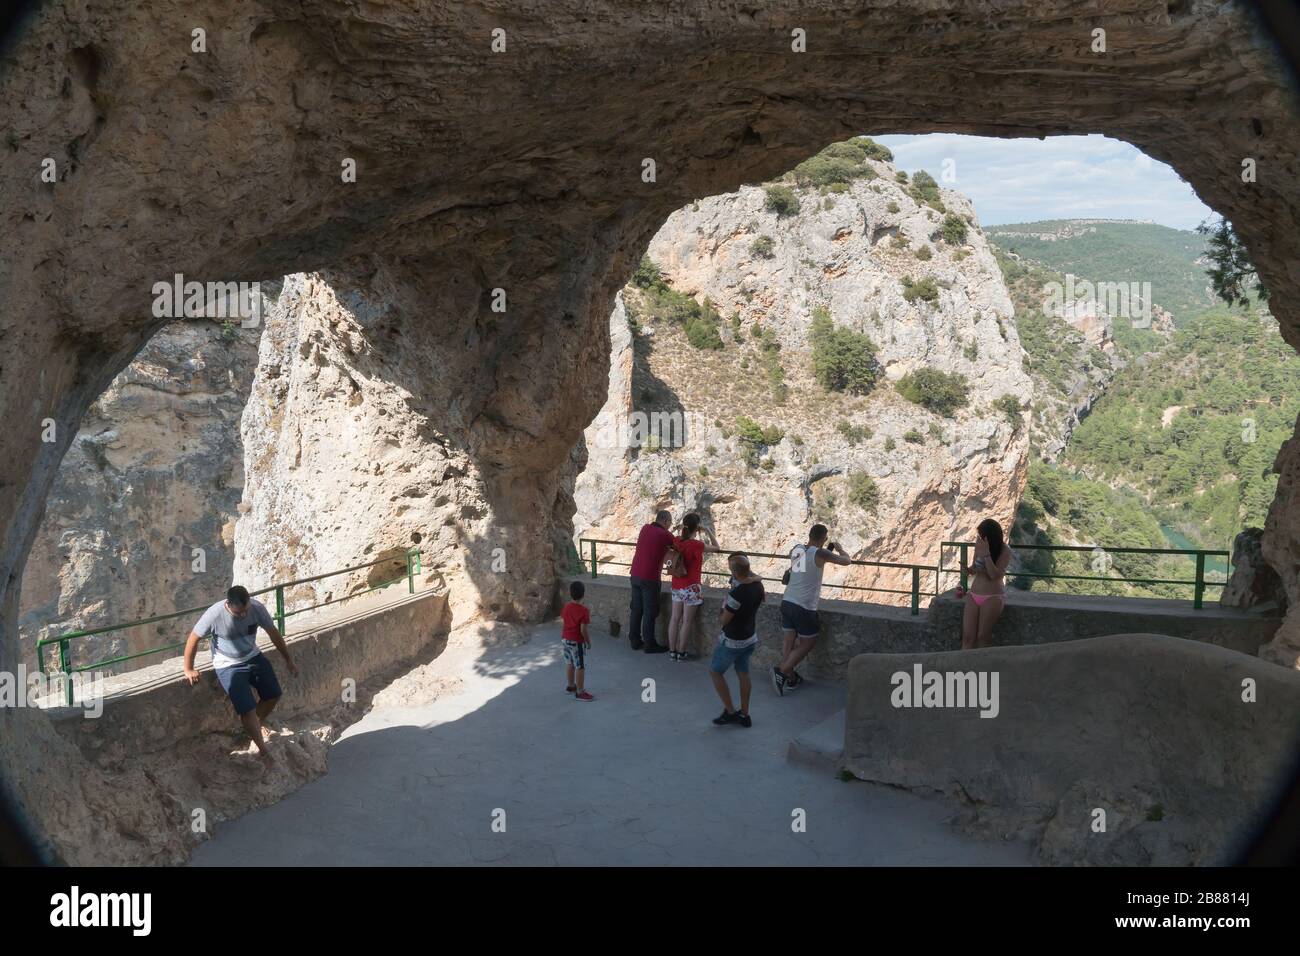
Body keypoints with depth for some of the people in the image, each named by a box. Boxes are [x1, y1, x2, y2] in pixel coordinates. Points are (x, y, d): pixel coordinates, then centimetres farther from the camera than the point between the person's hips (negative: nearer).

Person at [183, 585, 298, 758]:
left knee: (273, 695, 7)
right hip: (228, 665, -4)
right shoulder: (214, 614, -29)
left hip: (253, 657, 4)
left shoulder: (257, 608, -19)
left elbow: (274, 633, -5)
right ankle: (263, 750, 4)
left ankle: (257, 724, 38)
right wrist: (188, 669, -6)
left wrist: (288, 660, 2)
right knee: (248, 709, -13)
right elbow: (194, 638, -13)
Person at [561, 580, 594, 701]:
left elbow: (563, 623, 6)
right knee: (580, 667, 2)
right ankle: (579, 692, 5)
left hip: (566, 639, 7)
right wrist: (588, 641, -6)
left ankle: (570, 686, 36)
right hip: (577, 641, -7)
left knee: (569, 663, 22)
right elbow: (583, 630, -21)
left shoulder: (567, 607, -3)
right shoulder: (584, 610, -21)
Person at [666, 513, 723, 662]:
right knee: (687, 621, 3)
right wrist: (708, 531, 0)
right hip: (691, 587, -6)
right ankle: (681, 653, 9)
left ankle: (672, 651, 15)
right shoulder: (697, 545, -18)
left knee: (675, 619, 10)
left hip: (677, 585, 6)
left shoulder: (677, 541, -1)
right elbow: (716, 548, -6)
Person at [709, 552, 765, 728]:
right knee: (743, 674, 19)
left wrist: (725, 605, -3)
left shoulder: (737, 593, -33)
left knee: (715, 672, 12)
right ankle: (744, 715, 26)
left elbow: (725, 620, -20)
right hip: (750, 638, 8)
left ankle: (730, 711, 13)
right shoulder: (758, 584, -8)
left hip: (733, 641, -8)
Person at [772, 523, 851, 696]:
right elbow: (847, 561, -3)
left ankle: (790, 678, 20)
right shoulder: (820, 554, -11)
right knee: (806, 644, 9)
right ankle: (781, 670, -1)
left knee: (788, 642, 13)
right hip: (804, 607, -6)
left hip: (787, 602, 6)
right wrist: (840, 549, 17)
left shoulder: (796, 549, 7)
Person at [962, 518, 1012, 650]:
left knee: (983, 637, -4)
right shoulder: (979, 546, 3)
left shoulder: (1004, 551, -11)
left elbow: (996, 575, -21)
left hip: (993, 597, -5)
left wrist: (986, 554, -27)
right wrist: (969, 570, -7)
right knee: (967, 637, -2)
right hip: (973, 595, 5)